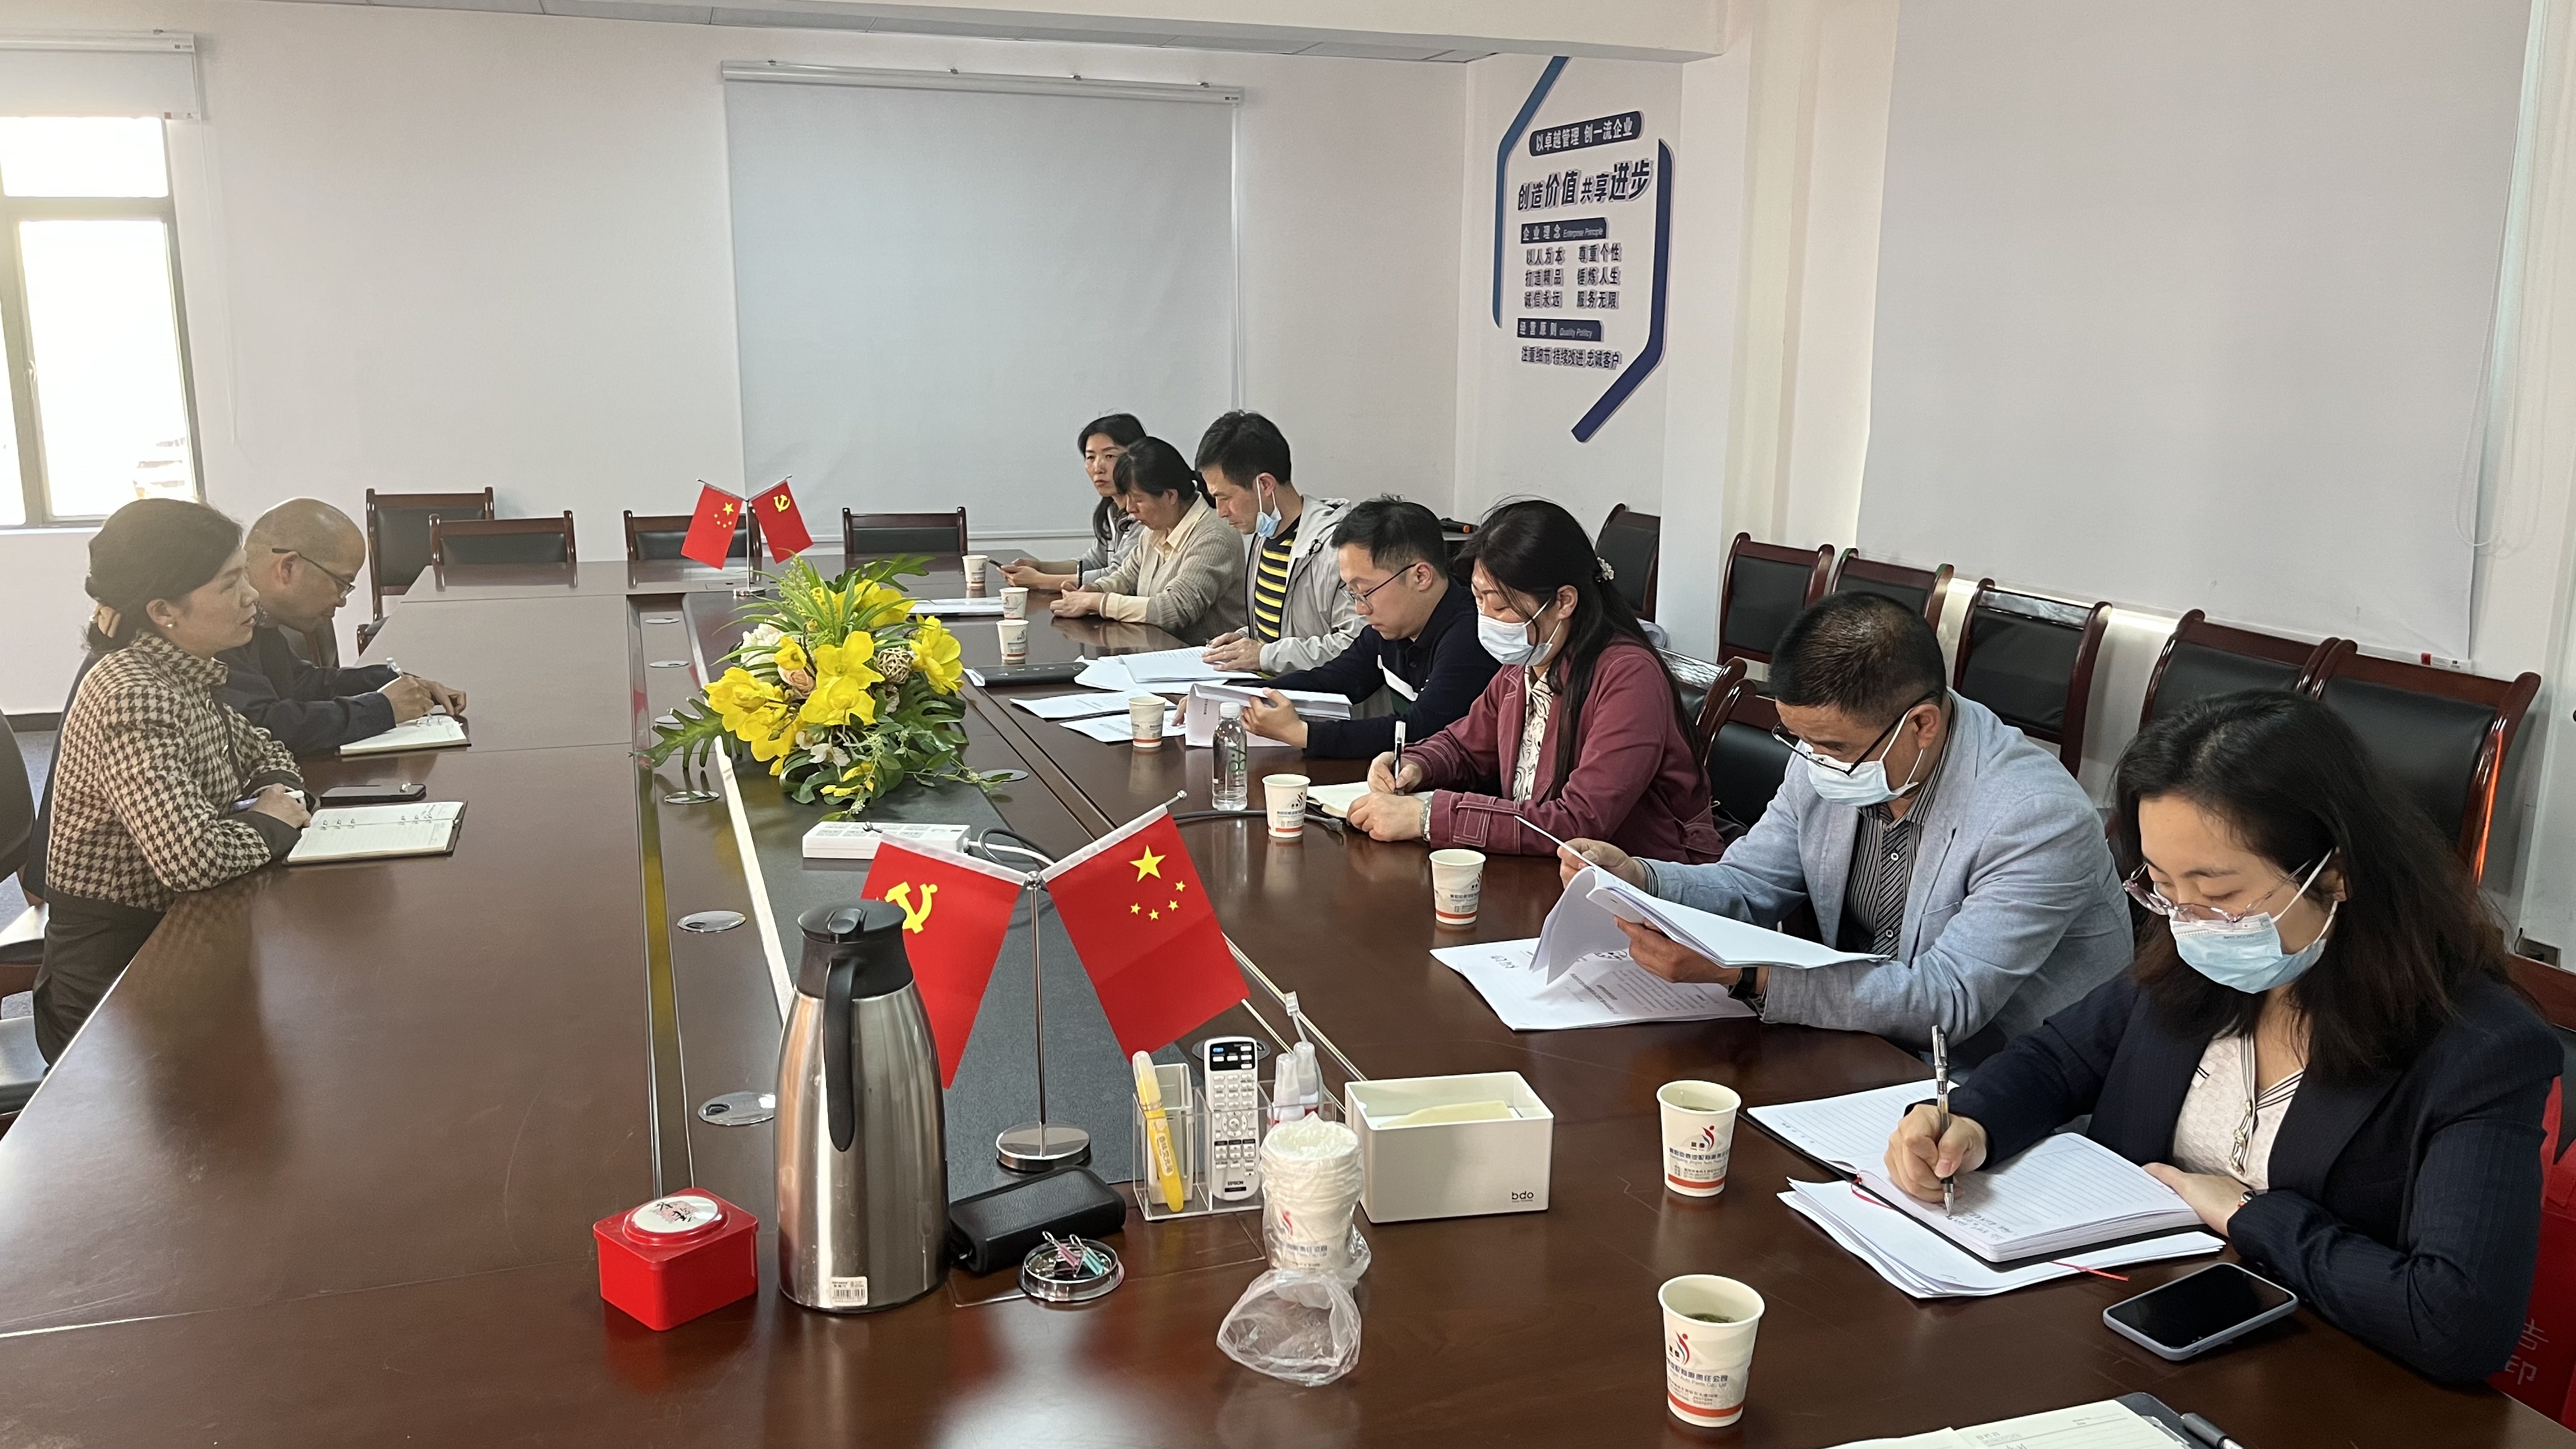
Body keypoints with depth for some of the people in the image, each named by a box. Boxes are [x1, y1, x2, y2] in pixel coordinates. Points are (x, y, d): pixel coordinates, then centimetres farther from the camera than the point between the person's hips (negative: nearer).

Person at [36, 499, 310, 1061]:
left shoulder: (185, 676, 3)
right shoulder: (133, 700, -24)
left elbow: (261, 752, 21)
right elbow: (191, 858, -36)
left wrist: (277, 790, -2)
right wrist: (269, 823, -17)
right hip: (113, 973, -8)